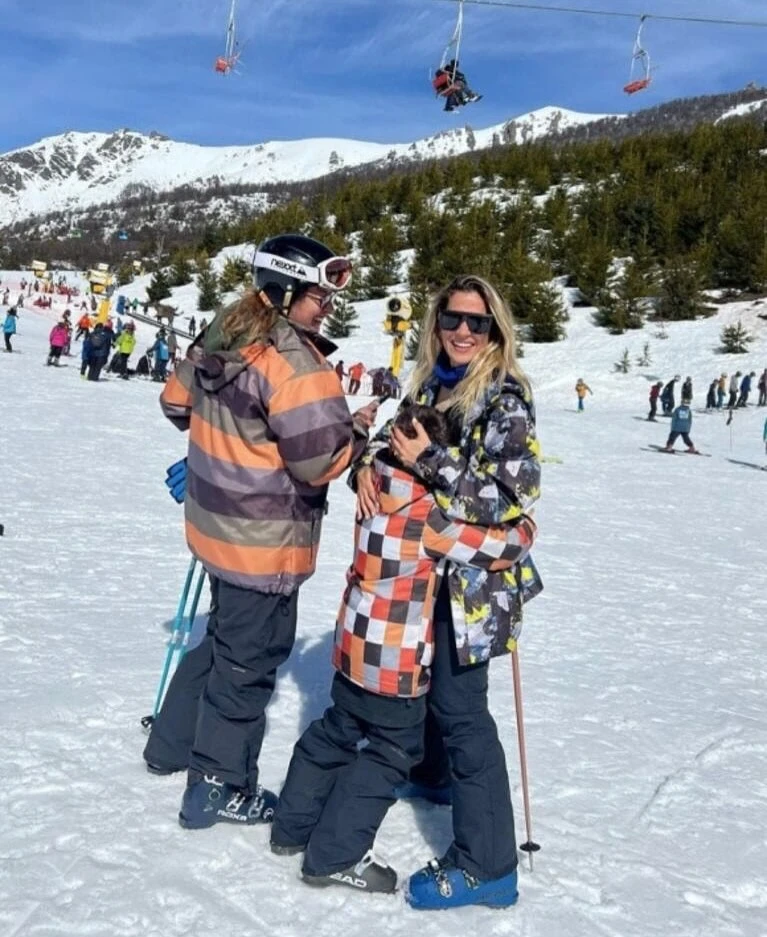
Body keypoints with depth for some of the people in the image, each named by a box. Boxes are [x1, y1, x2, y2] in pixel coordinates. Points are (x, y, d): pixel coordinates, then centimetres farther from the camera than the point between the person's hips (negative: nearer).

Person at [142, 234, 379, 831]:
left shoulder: (221, 338, 4)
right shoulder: (296, 364, -23)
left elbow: (177, 401, 17)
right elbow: (321, 461, -24)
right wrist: (359, 429, -7)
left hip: (219, 523, 9)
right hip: (266, 542, -9)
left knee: (225, 638, 26)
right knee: (250, 657, 7)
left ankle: (174, 743, 41)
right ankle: (220, 787, 22)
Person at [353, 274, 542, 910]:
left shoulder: (505, 398, -17)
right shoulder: (433, 383, 5)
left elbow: (515, 496, -24)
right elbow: (397, 436, 12)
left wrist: (430, 460, -26)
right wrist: (369, 461, -11)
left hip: (473, 577, -8)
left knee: (460, 705, -5)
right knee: (424, 674, 25)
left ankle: (487, 866, 5)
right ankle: (431, 771, 53)